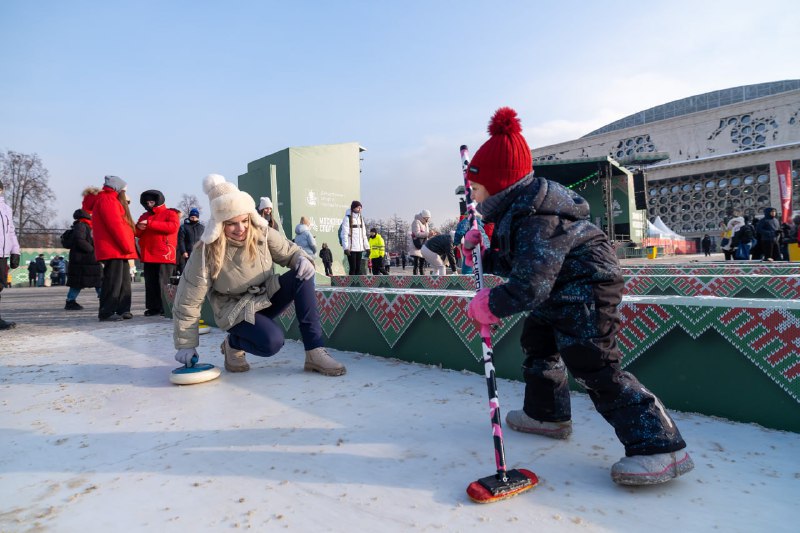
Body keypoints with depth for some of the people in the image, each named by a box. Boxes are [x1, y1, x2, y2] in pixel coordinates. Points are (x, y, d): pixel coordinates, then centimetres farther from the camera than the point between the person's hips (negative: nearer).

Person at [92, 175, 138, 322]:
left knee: (124, 281, 13)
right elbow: (115, 225, -16)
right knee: (113, 282, -9)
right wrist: (127, 247, -16)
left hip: (119, 251, 10)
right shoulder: (107, 200, -8)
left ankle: (123, 310, 18)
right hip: (113, 250, -10)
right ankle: (106, 313, -5)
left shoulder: (112, 200, 25)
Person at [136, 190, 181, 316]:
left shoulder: (170, 213, 2)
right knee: (150, 284, 7)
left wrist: (149, 224, -16)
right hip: (148, 256, 6)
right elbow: (138, 234, 21)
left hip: (164, 256, -6)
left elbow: (172, 226, -18)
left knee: (163, 284, -6)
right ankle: (153, 308, 12)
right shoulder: (144, 215, 21)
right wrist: (138, 228, -5)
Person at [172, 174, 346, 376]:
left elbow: (288, 251, 2)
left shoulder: (262, 233, -13)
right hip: (236, 312, -4)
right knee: (272, 342, -33)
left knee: (302, 277, -25)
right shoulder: (205, 254, -21)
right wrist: (186, 345, -10)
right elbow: (188, 302, -14)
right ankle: (233, 344, 4)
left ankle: (315, 353, -25)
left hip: (267, 296, 4)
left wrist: (301, 258, -23)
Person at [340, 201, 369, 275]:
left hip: (359, 247, 6)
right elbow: (344, 233, -11)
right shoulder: (347, 218, -5)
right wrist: (345, 248, -20)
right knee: (353, 268, -7)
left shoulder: (361, 218, 14)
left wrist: (367, 246, 13)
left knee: (358, 268, 7)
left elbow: (364, 234, 18)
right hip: (351, 248, -6)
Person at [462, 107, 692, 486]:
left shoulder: (536, 219, -29)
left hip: (589, 287, -11)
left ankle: (661, 445, -8)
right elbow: (517, 262, 14)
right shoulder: (517, 208, 5)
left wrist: (490, 305, -20)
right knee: (537, 340, 19)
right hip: (561, 290, 12)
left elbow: (530, 286, -33)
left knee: (592, 365, -16)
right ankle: (547, 414, 36)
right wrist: (483, 257, 1)